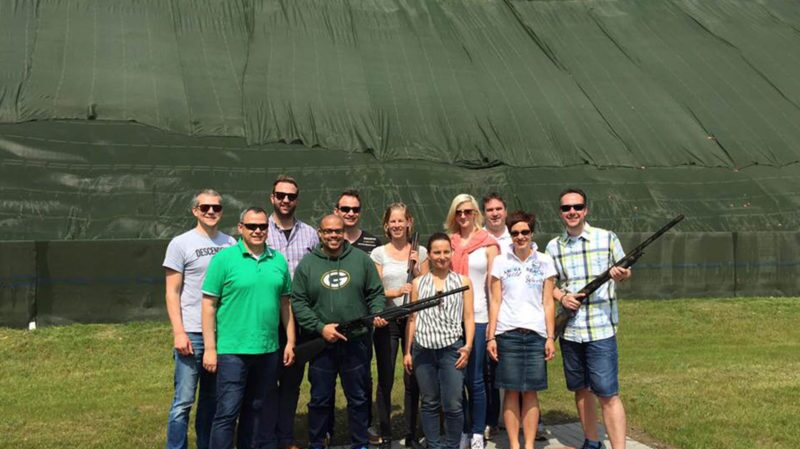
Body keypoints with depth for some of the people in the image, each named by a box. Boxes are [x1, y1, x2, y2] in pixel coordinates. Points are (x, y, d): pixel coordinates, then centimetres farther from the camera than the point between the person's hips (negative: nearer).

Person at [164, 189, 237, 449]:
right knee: (184, 401, -1)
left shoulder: (230, 243, 8)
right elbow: (172, 293, -4)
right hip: (192, 333, -4)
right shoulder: (180, 244, -2)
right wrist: (179, 333, -11)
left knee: (213, 398, 14)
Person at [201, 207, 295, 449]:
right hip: (232, 351, -4)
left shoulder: (278, 260, 7)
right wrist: (210, 348, -10)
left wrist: (290, 342, 10)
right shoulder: (224, 258, -6)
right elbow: (209, 305, -7)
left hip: (269, 350, 5)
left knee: (261, 412, 17)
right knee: (227, 412, 0)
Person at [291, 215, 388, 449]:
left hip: (356, 342, 1)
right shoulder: (307, 263, 1)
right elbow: (298, 302, -2)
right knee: (320, 399, 11)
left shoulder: (362, 259, 3)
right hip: (321, 343, 0)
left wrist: (377, 314, -12)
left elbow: (376, 293, 7)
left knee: (358, 398, 11)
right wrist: (320, 327, -11)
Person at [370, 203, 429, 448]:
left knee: (412, 380, 5)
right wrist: (396, 292, -19)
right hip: (387, 320, -1)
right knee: (385, 380, 3)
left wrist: (416, 268, -9)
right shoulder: (378, 253, 3)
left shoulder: (420, 252, 6)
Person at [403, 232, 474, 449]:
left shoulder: (463, 281, 8)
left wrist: (468, 345, -6)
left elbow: (468, 317, 6)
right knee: (429, 403, 9)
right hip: (423, 349, 2)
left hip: (452, 348, -2)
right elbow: (412, 319, 12)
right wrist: (407, 351, 9)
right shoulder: (418, 283, 11)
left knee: (453, 405, -5)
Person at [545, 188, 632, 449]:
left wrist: (622, 274, -17)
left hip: (601, 329, -4)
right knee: (581, 390, 15)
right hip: (569, 329, 4)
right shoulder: (553, 247, 6)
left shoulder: (607, 238, -2)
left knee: (608, 394, -5)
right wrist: (562, 297, -8)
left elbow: (625, 273, 6)